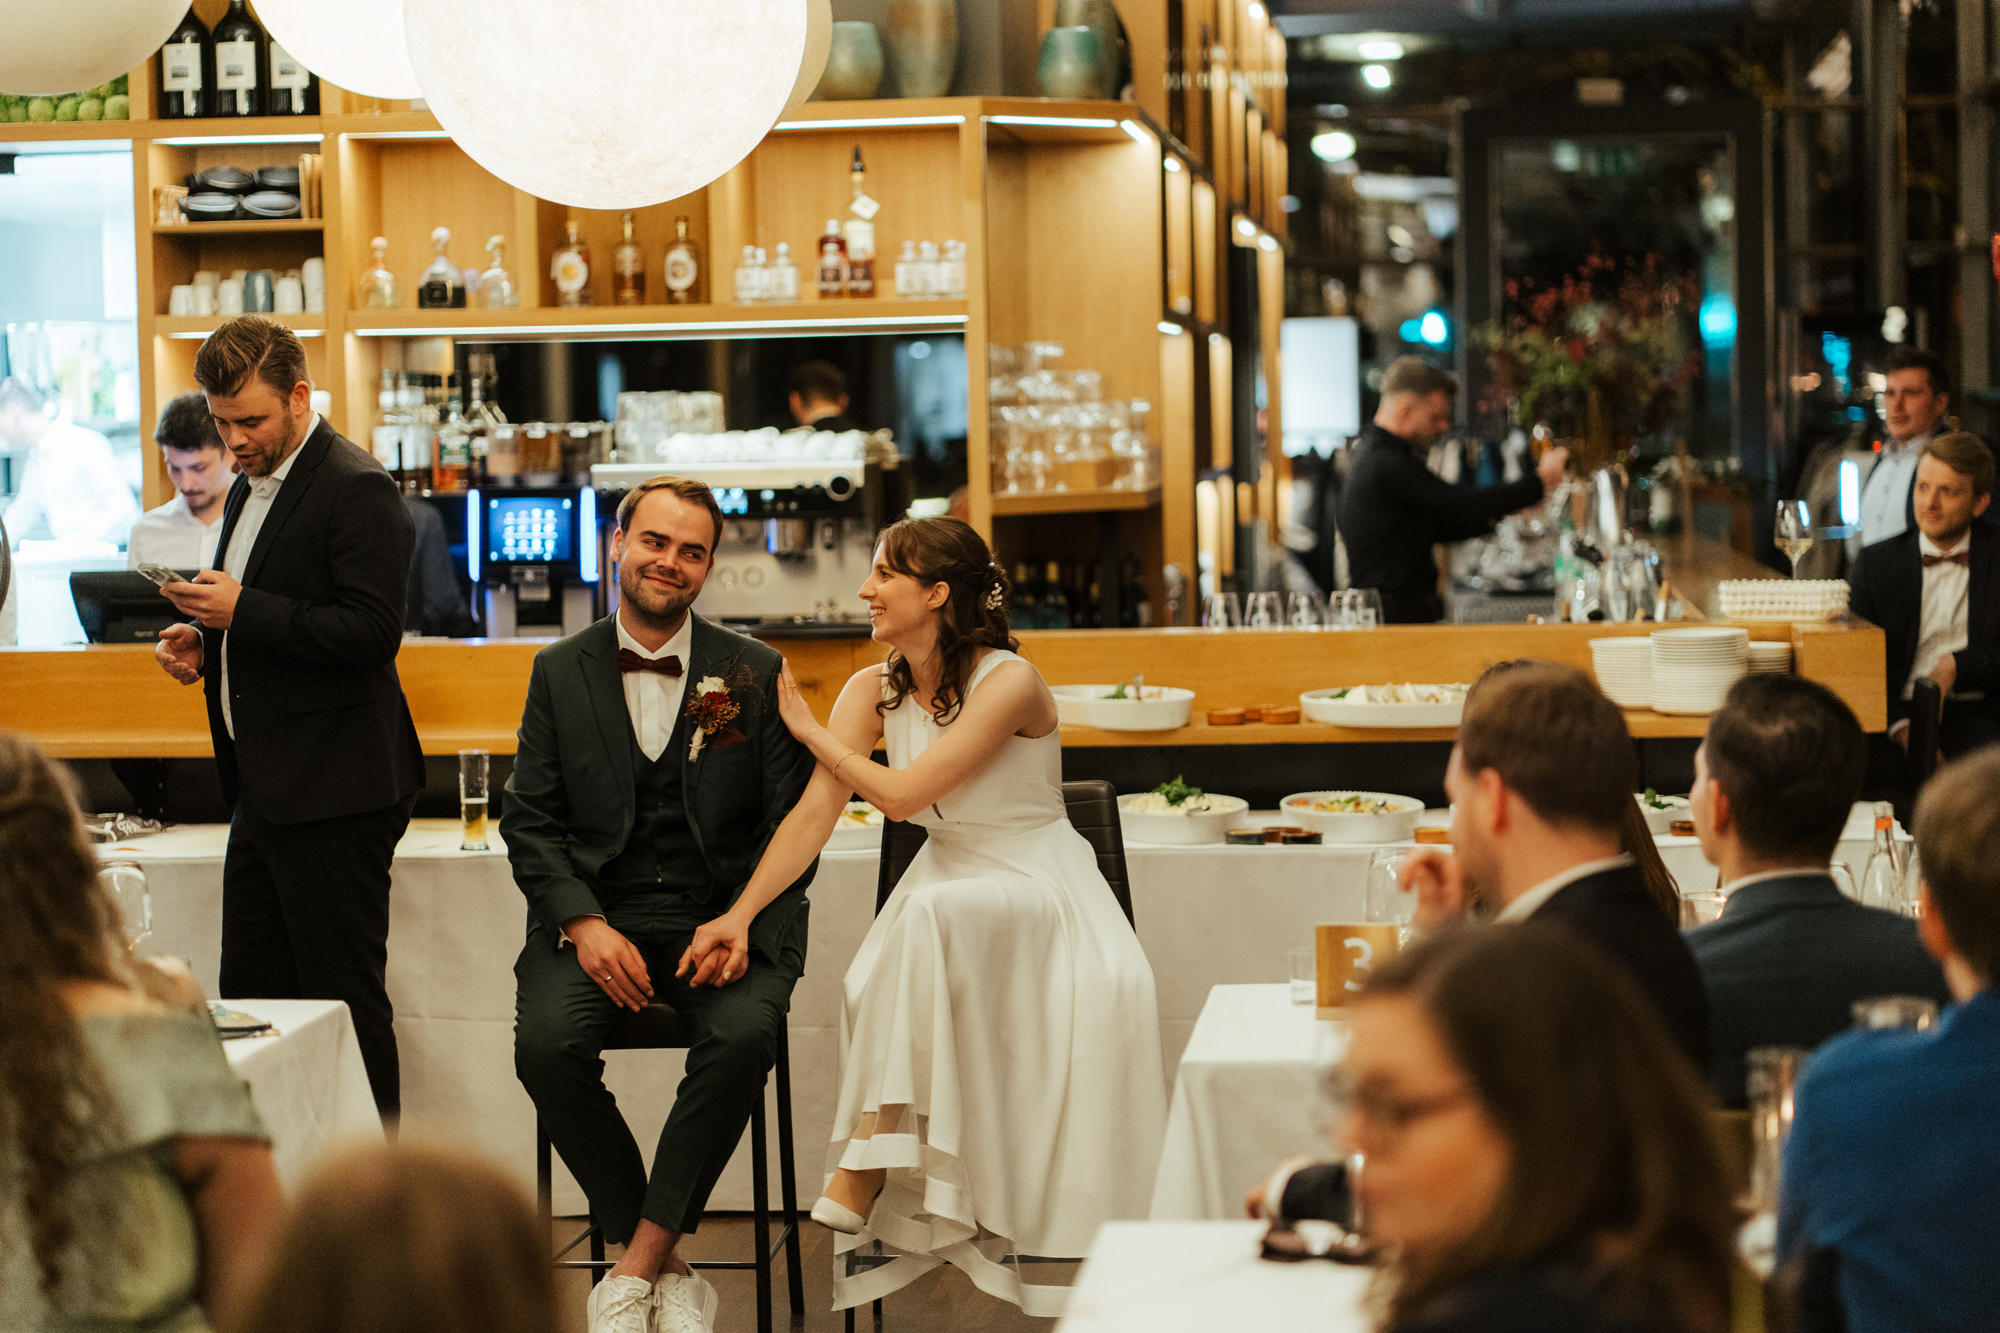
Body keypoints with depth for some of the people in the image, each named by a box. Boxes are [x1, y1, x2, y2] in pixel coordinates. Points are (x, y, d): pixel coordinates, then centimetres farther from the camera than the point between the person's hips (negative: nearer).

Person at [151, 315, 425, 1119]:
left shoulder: (357, 490, -13)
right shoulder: (253, 487, 17)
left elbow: (370, 632, -22)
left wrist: (243, 612, -21)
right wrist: (205, 643, 9)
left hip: (333, 795, -10)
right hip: (263, 791, 10)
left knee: (345, 1007, -4)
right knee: (250, 1004, 11)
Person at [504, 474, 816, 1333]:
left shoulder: (754, 673, 6)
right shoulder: (560, 672, 10)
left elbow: (792, 825, 4)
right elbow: (529, 819, 6)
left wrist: (740, 921, -14)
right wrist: (585, 924, -11)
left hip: (723, 916, -1)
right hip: (597, 915, 1)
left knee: (743, 1033, -33)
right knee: (545, 1040, -28)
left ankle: (638, 1263, -19)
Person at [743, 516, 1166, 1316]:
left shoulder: (1009, 683, -17)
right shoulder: (874, 691, 2)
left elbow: (900, 795, -21)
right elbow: (815, 813, -6)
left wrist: (810, 730, -7)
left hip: (1040, 890, -5)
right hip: (948, 895, 5)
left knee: (931, 915, -37)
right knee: (872, 984, -30)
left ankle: (856, 1187, -34)